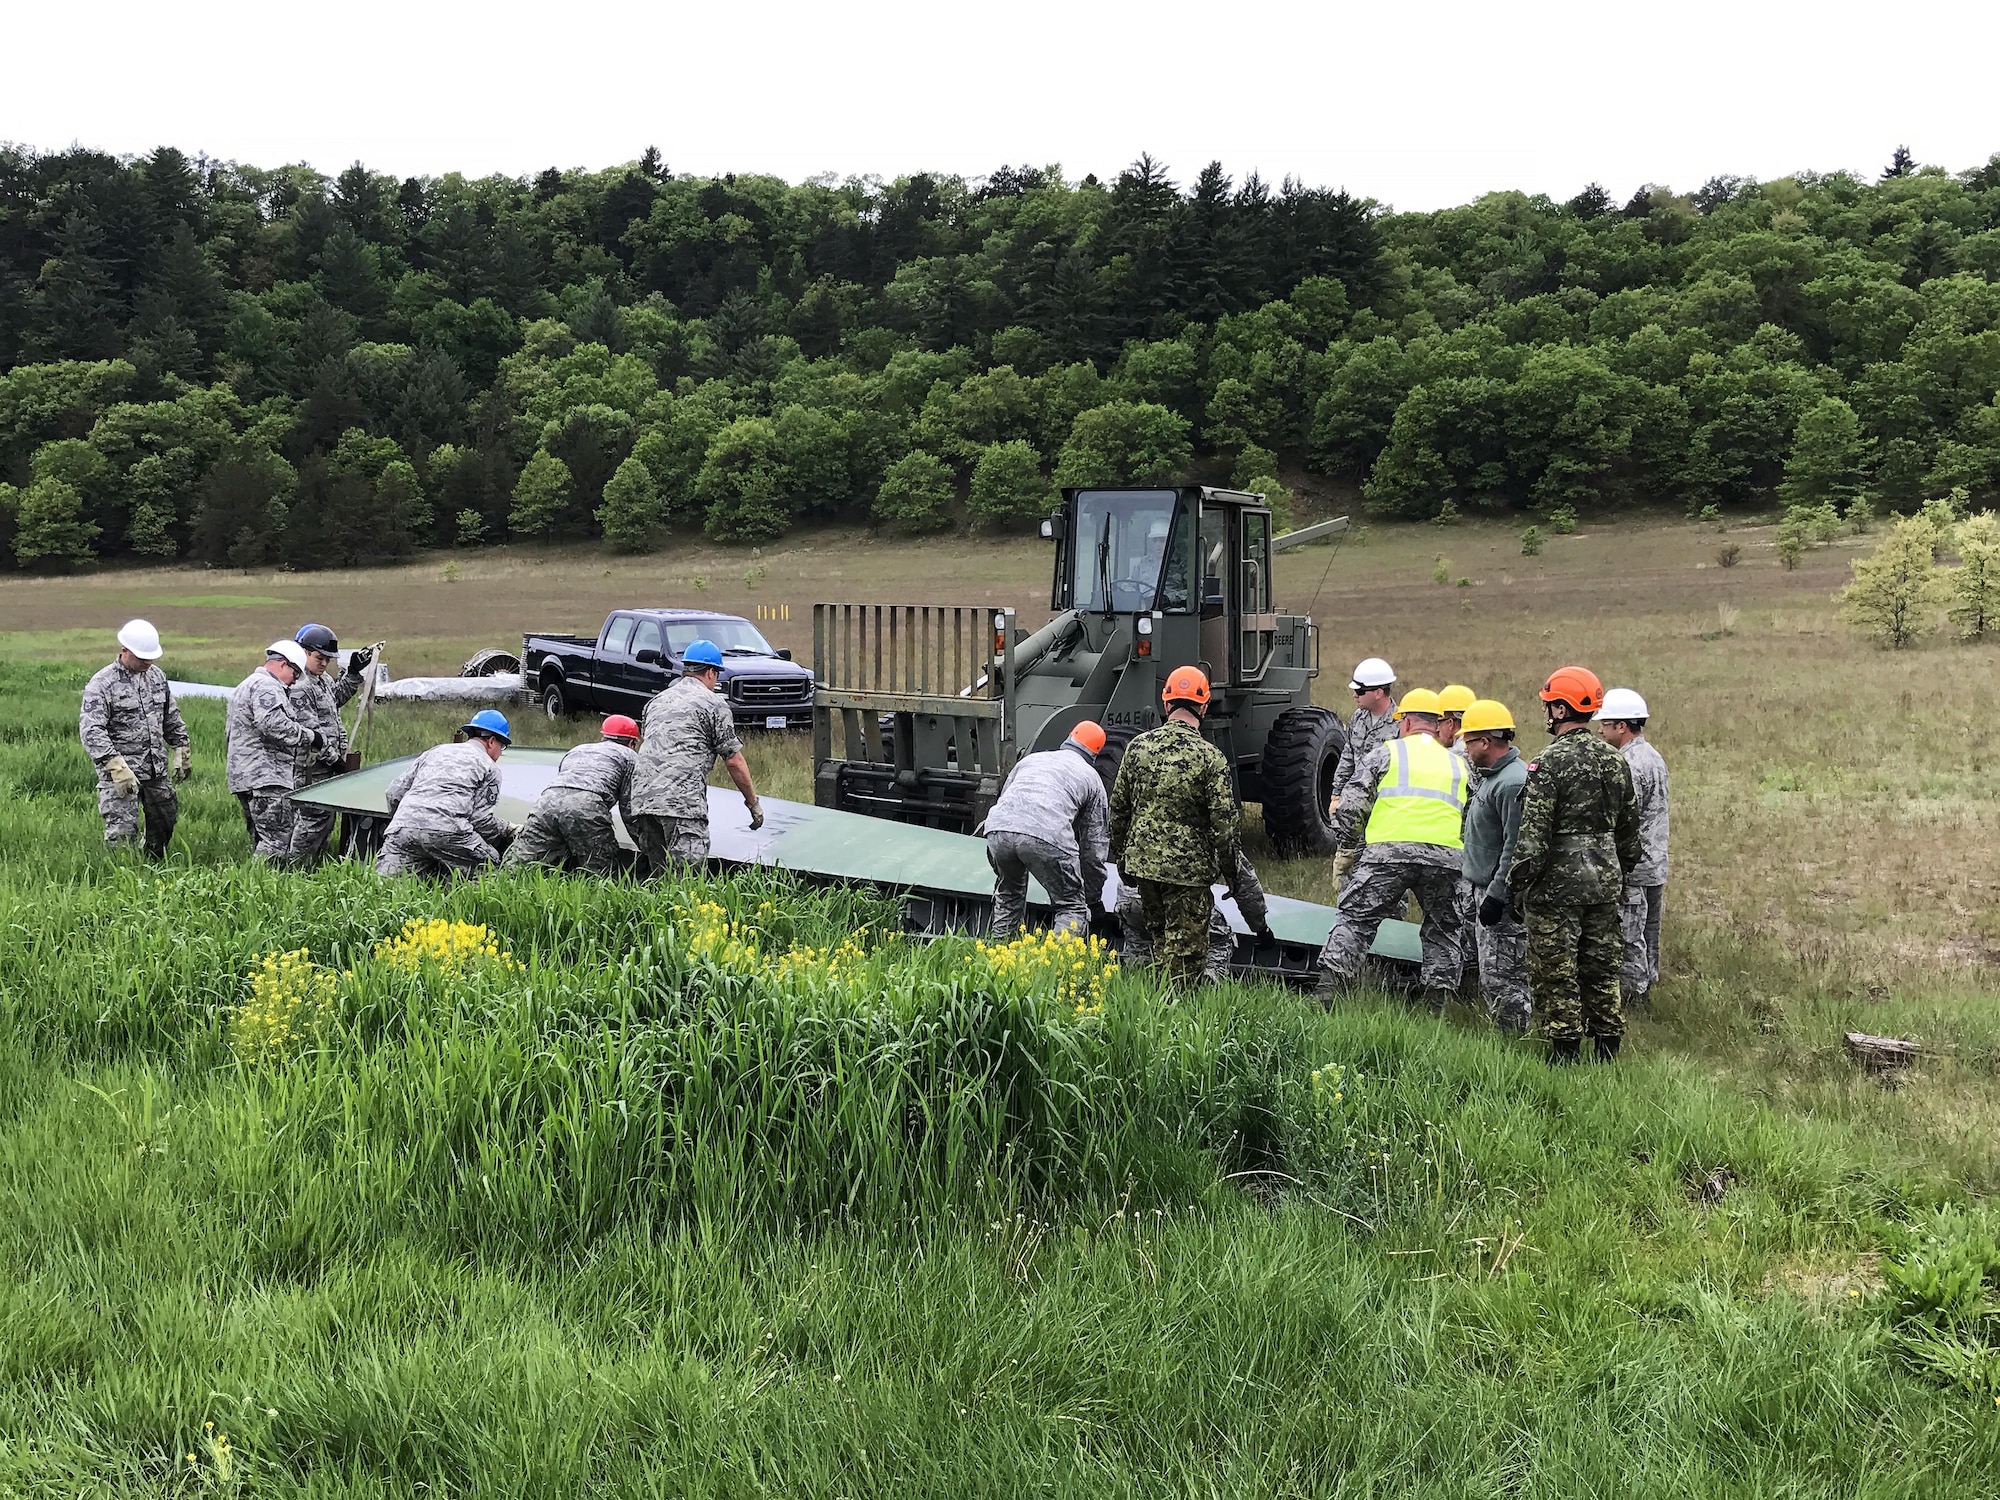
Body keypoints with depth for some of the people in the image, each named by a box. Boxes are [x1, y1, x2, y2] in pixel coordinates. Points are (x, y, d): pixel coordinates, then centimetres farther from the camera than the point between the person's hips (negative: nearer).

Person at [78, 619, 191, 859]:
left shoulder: (157, 677, 10)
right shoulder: (102, 684, -11)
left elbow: (172, 719, 22)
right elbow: (90, 732, -19)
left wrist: (182, 753, 16)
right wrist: (117, 768, -27)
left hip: (157, 771, 6)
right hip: (121, 773, -6)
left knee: (166, 821, 14)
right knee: (122, 832, -9)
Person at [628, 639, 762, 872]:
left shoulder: (657, 701, 24)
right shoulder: (713, 704, 4)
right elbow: (734, 761, 3)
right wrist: (753, 803, 13)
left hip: (642, 798, 7)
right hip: (682, 801, -7)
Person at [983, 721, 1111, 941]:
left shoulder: (1031, 759, 34)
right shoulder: (1091, 777, 25)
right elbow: (1094, 845, 26)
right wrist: (1092, 897, 36)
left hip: (998, 829, 4)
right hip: (1046, 836, -4)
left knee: (1008, 897, 30)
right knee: (1072, 908, 9)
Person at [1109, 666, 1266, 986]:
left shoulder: (1138, 747, -1)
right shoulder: (1210, 758, -13)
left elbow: (1118, 808, 7)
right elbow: (1224, 819, -11)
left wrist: (1121, 858, 19)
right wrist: (1229, 865, 4)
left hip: (1141, 861, 5)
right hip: (1187, 868, -5)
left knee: (1159, 936, 22)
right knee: (1185, 947, 4)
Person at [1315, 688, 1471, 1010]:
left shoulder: (1386, 753, 13)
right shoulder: (1458, 765, 26)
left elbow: (1351, 805, 6)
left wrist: (1351, 847, 18)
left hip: (1390, 851, -3)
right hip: (1446, 856, 3)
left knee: (1355, 919, 2)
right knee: (1442, 930, 18)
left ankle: (1327, 995, -6)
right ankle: (1438, 1003, 13)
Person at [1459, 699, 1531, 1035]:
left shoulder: (1513, 782, -20)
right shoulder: (1489, 775, 15)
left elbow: (1516, 847, -24)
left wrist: (1496, 895, -24)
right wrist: (1478, 891, 24)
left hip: (1504, 898, -11)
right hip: (1484, 891, 11)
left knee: (1501, 978, -8)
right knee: (1488, 978, 16)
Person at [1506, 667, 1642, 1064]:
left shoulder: (1549, 763, -15)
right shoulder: (1616, 761, 7)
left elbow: (1533, 835, -17)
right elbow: (1629, 828, 15)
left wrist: (1518, 885, -10)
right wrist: (1619, 874, 24)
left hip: (1557, 883, -7)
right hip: (1604, 882, 7)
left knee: (1555, 972, 3)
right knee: (1602, 968, 15)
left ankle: (1566, 1050, 6)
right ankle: (1608, 1046, 21)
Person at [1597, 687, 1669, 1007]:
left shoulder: (1630, 765, -18)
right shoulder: (1655, 758, 15)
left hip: (1632, 870, -10)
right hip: (1655, 868, 10)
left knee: (1629, 942, -4)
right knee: (1648, 939, 14)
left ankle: (1630, 1000, 0)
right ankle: (1645, 993, 21)